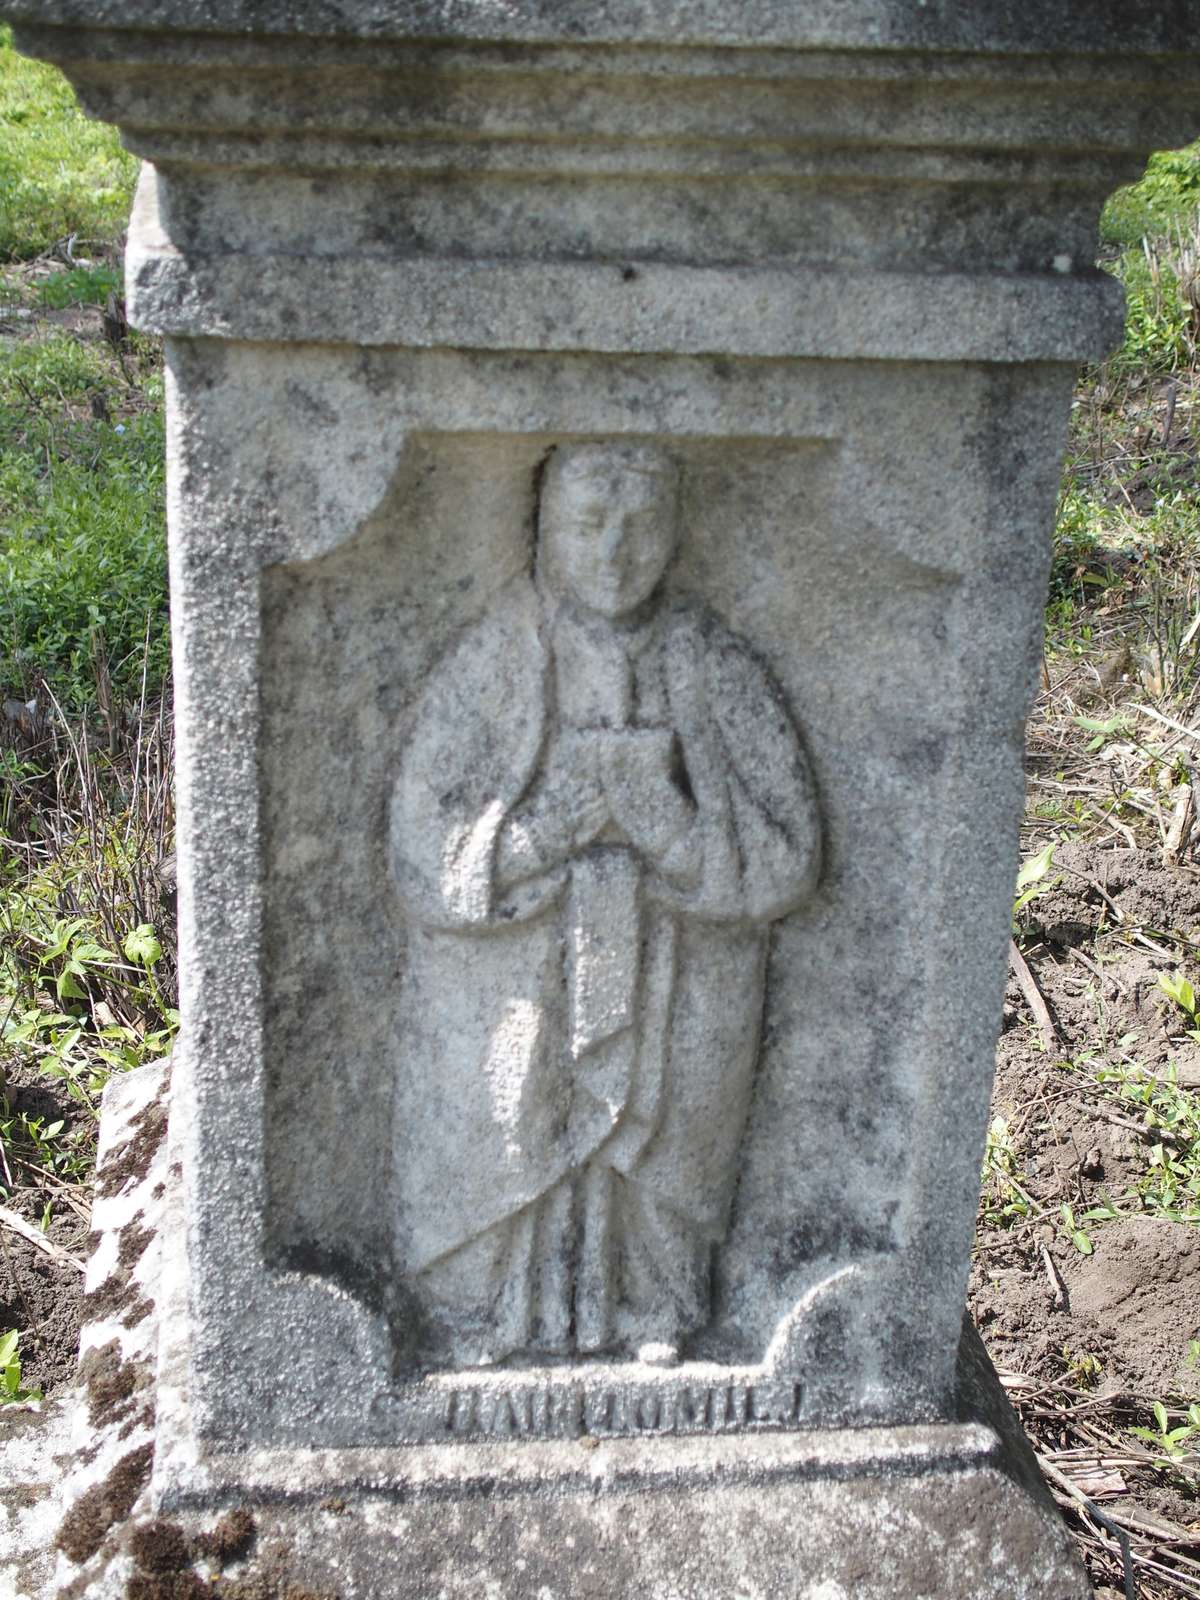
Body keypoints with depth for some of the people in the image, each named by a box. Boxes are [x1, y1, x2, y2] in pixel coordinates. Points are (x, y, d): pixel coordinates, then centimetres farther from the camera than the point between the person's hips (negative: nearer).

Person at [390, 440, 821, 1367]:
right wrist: (569, 806, -21)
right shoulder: (485, 671, -8)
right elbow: (429, 867, -14)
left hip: (669, 1035, 1)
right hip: (510, 1029, -1)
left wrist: (661, 810, -21)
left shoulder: (718, 674, -6)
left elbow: (785, 865, -8)